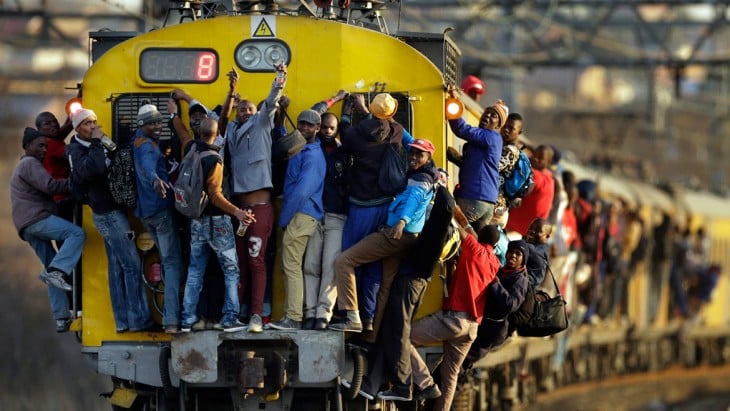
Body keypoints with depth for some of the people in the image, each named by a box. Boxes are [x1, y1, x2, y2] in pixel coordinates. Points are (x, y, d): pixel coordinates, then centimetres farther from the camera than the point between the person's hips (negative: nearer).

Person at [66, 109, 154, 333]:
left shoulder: (97, 146, 15)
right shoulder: (77, 151, -11)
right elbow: (90, 169, -32)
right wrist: (96, 143, -24)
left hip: (113, 211, 9)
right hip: (108, 213, -9)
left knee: (117, 267, 9)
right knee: (132, 264, -10)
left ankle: (123, 321, 11)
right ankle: (138, 319, -9)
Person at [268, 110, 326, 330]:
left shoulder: (312, 155, -12)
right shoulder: (301, 150, 18)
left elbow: (302, 190, -19)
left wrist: (284, 218, -12)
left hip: (302, 215, -10)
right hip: (298, 215, 10)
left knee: (291, 266, -11)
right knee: (291, 266, 11)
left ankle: (293, 318, -14)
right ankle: (291, 315, 12)